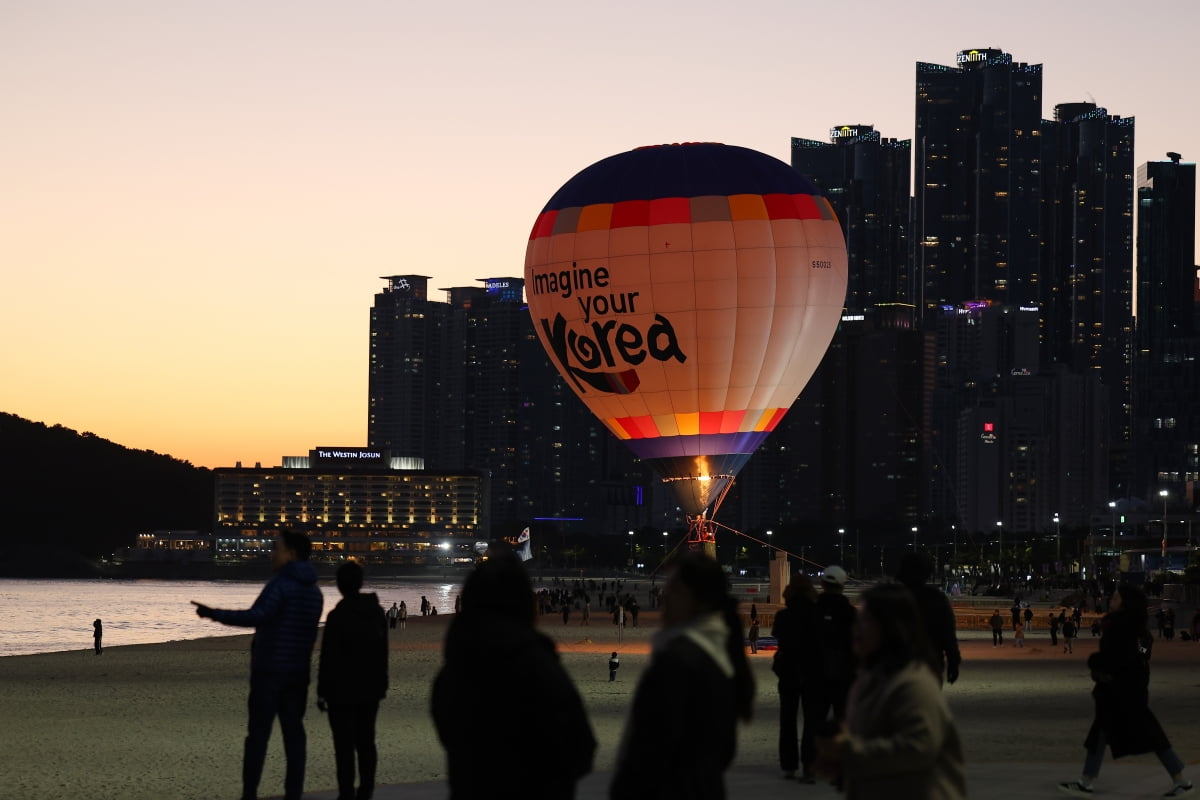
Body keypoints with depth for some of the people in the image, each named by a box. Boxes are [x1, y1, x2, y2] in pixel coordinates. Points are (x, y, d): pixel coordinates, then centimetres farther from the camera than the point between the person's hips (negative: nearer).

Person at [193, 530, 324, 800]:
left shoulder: (281, 585, -14)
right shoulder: (313, 591, 12)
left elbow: (256, 616, -28)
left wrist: (214, 614, -28)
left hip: (270, 669, -7)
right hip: (298, 671, 7)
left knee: (258, 732, -4)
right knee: (293, 731, 6)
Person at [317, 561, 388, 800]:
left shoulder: (338, 616, -16)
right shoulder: (377, 612, 5)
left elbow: (328, 658, -14)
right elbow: (383, 652, 12)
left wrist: (322, 691, -8)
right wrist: (381, 684, 20)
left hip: (343, 691, -6)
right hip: (371, 689, 6)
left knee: (344, 745, -3)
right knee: (366, 740, 14)